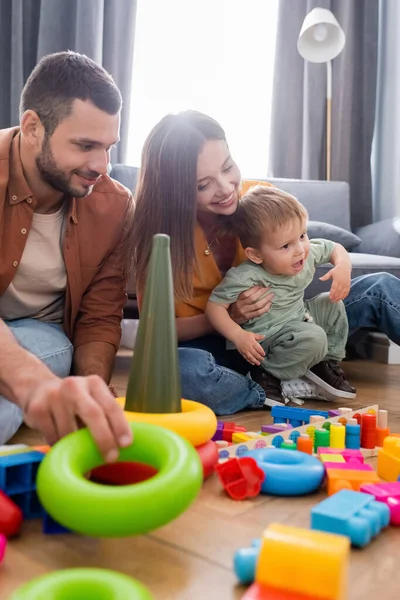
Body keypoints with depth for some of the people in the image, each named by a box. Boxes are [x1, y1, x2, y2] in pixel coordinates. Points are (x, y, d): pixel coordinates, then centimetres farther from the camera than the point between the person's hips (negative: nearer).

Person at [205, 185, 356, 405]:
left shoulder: (309, 252, -10)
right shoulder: (246, 277, -29)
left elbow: (335, 248, 10)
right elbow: (215, 305, -23)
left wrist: (343, 267, -12)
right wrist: (238, 335, -34)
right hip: (267, 335, -8)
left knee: (332, 304, 7)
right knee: (313, 339, -29)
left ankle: (328, 361, 14)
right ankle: (271, 376, -12)